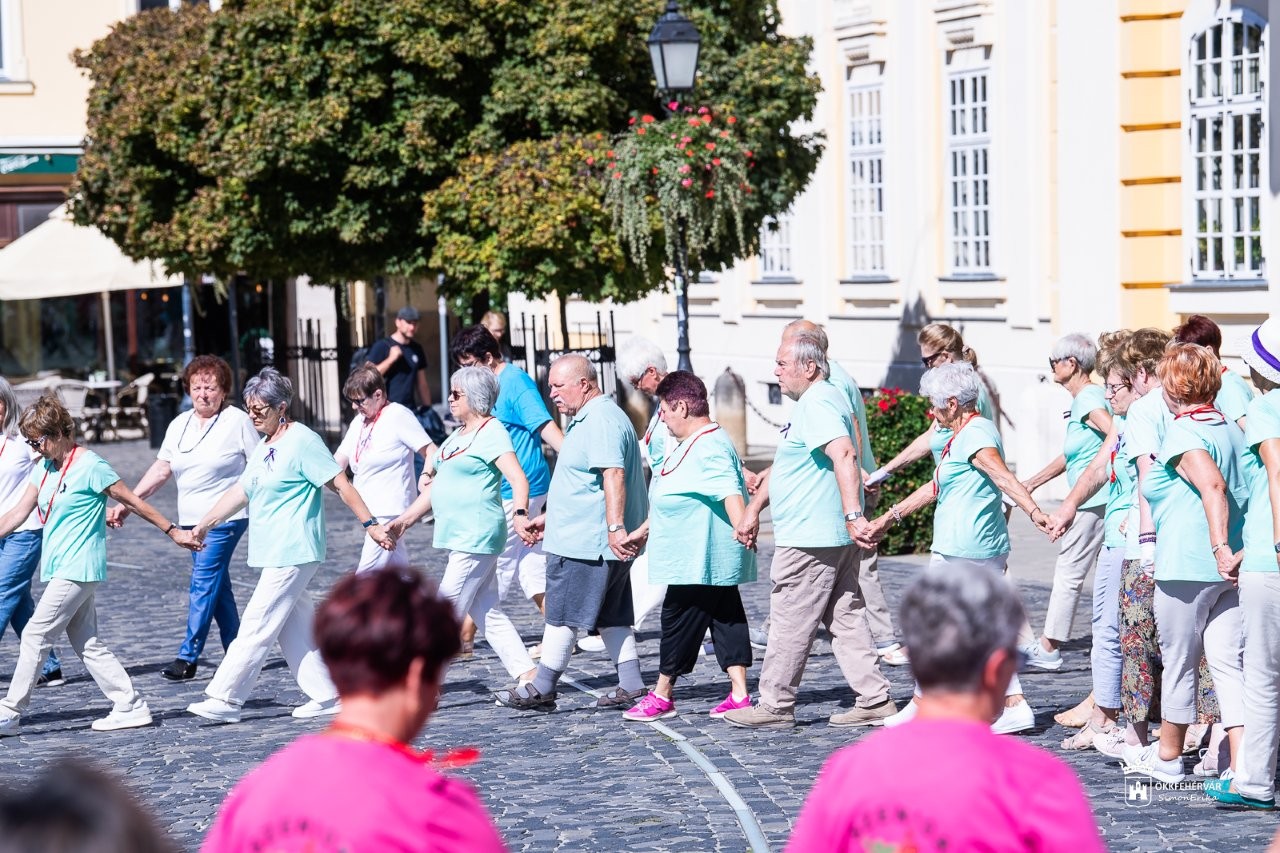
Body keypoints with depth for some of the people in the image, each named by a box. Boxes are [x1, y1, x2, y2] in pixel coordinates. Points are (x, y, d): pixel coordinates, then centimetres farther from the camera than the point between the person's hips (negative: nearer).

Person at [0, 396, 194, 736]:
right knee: (86, 643, 7)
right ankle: (130, 706, 10)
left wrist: (172, 531, -4)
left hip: (78, 570, -9)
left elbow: (133, 500, -7)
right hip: (60, 568, 9)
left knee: (35, 636, -9)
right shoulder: (44, 468, 12)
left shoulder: (89, 466, -11)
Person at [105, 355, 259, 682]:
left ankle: (188, 657, -10)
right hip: (191, 520, 7)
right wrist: (126, 503, 3)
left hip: (225, 519, -7)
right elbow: (161, 469, 11)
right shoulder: (179, 425, 11)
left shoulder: (238, 421, -5)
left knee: (203, 583, -11)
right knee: (217, 586, 10)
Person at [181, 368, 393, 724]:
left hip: (293, 554, -9)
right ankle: (327, 695, 16)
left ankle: (225, 700, -7)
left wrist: (370, 524, -16)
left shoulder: (303, 441, -11)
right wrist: (202, 526, 18)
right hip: (273, 554, 9)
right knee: (294, 627, 10)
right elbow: (241, 492, 20)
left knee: (258, 625, -8)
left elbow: (341, 484, -13)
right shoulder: (264, 447, 16)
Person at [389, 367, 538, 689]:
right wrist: (406, 519, 23)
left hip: (476, 538, -10)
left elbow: (518, 478, -23)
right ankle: (528, 676, 8)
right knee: (489, 614, 8)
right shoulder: (459, 436, 19)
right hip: (460, 538, 10)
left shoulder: (492, 432, -11)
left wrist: (520, 514, -39)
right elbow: (436, 486, 26)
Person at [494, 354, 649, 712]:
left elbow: (613, 475, -29)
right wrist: (549, 517, 31)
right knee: (612, 616, 11)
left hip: (586, 543, -11)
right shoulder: (587, 419, 19)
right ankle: (631, 686, 12)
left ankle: (541, 690, 4)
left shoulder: (601, 421, -17)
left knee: (562, 615, -3)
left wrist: (615, 527, -37)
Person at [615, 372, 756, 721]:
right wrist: (644, 530, 35)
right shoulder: (687, 445, 17)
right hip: (705, 559, 11)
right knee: (726, 618, 7)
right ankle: (739, 694, 6)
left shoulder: (709, 448, -18)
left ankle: (661, 696, 11)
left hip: (701, 561, -11)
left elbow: (730, 493, -33)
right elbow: (673, 500, 28)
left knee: (680, 619, 0)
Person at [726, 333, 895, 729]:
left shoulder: (818, 404, -16)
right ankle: (875, 701, 9)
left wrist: (853, 514, -40)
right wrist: (753, 509, 28)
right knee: (846, 618, 10)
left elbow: (844, 455, -32)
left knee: (790, 623, -1)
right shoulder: (812, 402, 19)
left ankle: (775, 706, 6)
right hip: (834, 536, 10)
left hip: (808, 538, -10)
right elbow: (783, 465, 27)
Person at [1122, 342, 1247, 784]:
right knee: (1228, 665, 4)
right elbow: (1244, 489, 17)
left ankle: (1167, 757, 26)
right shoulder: (1232, 429, 12)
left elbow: (1212, 484, -27)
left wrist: (1219, 547, -33)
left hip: (1186, 568, -7)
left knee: (1179, 664, 9)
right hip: (1232, 569, 7)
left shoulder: (1182, 434, -12)